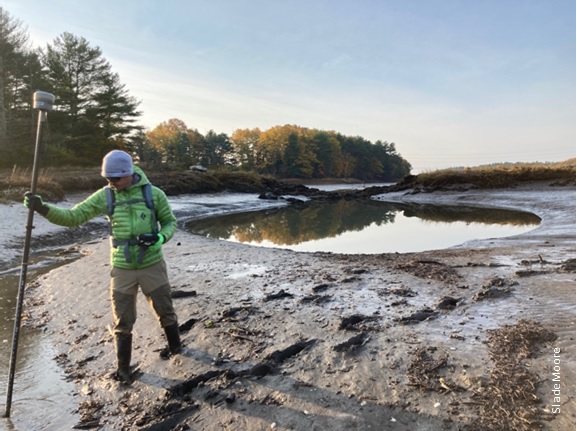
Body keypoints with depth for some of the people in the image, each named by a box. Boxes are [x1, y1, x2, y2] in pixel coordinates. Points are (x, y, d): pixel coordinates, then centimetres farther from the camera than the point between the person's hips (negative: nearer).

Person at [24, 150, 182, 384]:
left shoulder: (153, 194, -10)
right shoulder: (105, 196, -4)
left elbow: (170, 221, 0)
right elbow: (74, 216, -3)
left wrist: (160, 237, -20)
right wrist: (43, 208, -18)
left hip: (152, 265, -1)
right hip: (122, 268, 2)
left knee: (165, 310, 15)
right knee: (123, 321, 10)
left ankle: (175, 345, 42)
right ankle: (123, 367, 29)